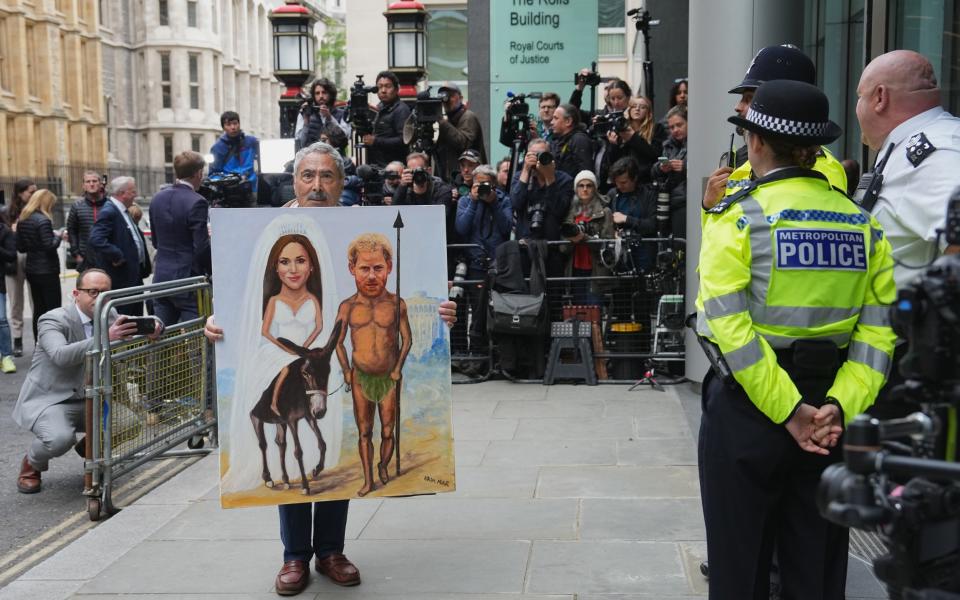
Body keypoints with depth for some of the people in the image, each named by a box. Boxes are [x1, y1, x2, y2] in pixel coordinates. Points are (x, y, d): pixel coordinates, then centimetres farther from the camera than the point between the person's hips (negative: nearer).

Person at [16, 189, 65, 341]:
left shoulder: (23, 220, 8)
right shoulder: (43, 220, -16)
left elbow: (20, 247, 13)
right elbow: (50, 246, -19)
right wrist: (59, 236, -3)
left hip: (31, 269, 8)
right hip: (47, 270, -8)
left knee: (38, 309, 13)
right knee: (53, 309, -3)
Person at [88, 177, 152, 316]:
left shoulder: (123, 211, 14)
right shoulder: (109, 212, -17)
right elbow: (96, 240, -30)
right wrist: (117, 256, -23)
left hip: (135, 275, 10)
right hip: (122, 278, -10)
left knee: (137, 317, 16)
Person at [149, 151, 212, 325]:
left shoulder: (158, 198, 7)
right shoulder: (196, 202, -14)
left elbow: (155, 241, 15)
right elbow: (202, 247, -15)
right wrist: (213, 272, -1)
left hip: (161, 278, 7)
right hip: (187, 278, -7)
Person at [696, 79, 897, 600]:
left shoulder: (737, 218, -9)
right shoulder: (864, 225, 4)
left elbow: (731, 328, -18)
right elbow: (877, 333, -5)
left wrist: (790, 411, -15)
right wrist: (838, 406, -10)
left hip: (746, 409, -4)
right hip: (827, 415, 4)